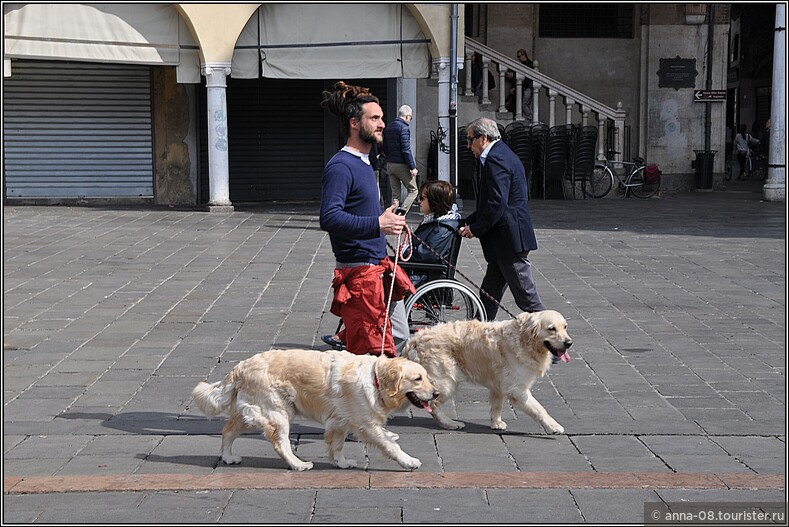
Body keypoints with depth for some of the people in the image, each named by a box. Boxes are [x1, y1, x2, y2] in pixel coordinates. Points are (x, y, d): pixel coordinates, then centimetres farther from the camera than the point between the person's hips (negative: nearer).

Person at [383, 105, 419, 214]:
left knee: (395, 193, 11)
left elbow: (384, 148, 16)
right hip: (402, 164, -8)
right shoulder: (404, 128, -13)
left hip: (390, 164, 8)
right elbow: (406, 150, -18)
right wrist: (412, 167, -15)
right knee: (413, 190, 2)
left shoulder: (388, 127, 12)